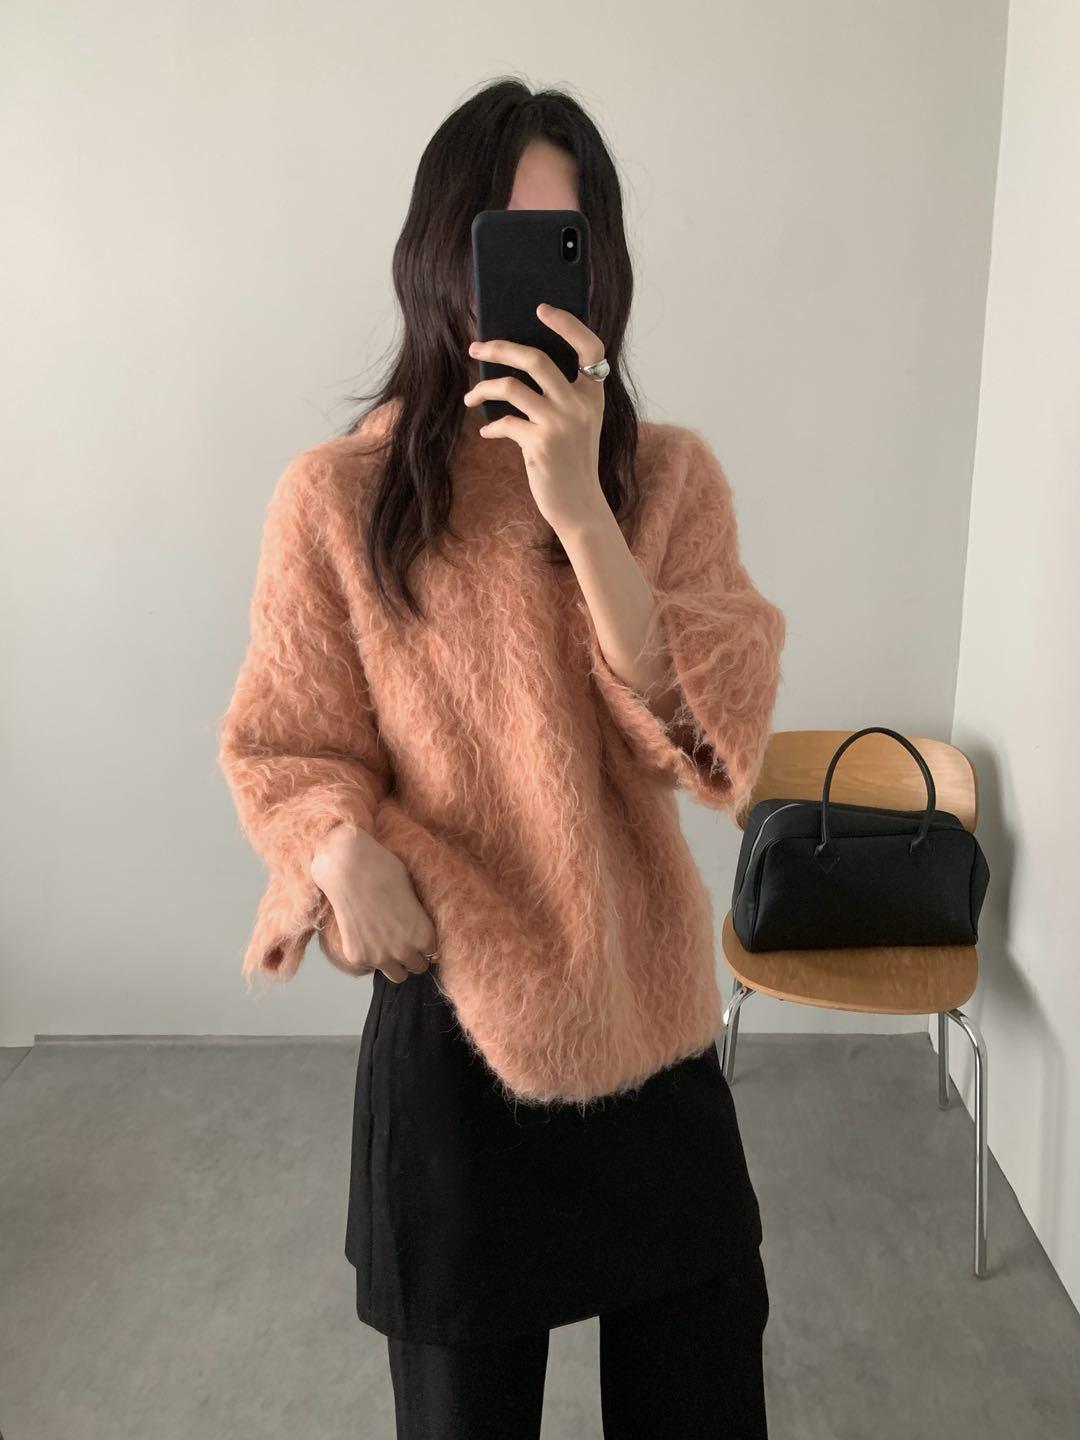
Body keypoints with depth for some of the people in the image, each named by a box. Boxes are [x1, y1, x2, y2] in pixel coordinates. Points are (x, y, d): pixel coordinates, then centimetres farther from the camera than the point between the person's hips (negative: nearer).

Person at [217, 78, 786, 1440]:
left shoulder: (669, 474, -3)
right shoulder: (337, 497, -8)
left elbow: (711, 739, -15)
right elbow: (288, 755, -2)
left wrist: (579, 506, -25)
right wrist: (343, 845, -24)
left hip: (652, 1020, 2)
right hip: (449, 1026, -1)